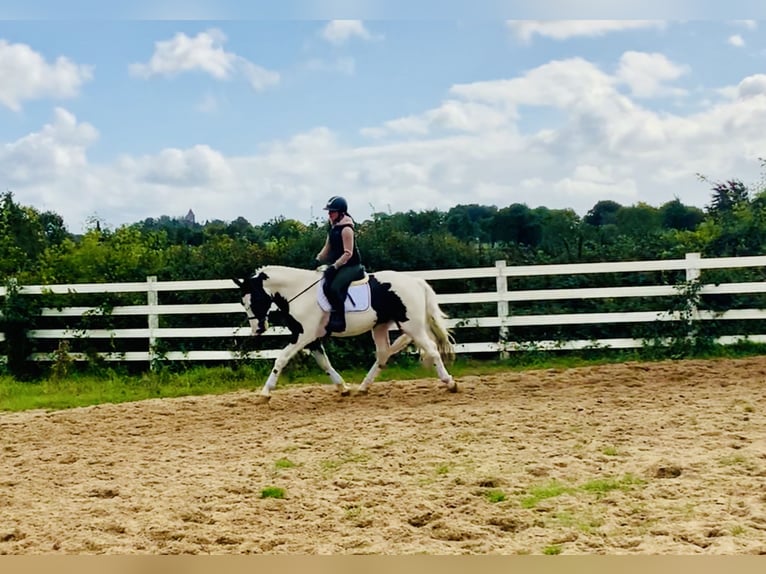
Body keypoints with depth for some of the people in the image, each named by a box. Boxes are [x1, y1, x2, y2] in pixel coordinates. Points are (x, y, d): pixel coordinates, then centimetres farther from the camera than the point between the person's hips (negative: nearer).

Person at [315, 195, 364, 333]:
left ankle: (339, 321, -22)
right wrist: (318, 259, 5)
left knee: (334, 287, -27)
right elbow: (327, 248, 19)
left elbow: (348, 253, -19)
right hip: (337, 265, 10)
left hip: (350, 266, -10)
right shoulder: (333, 228, 13)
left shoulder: (346, 229, -14)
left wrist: (335, 266, -24)